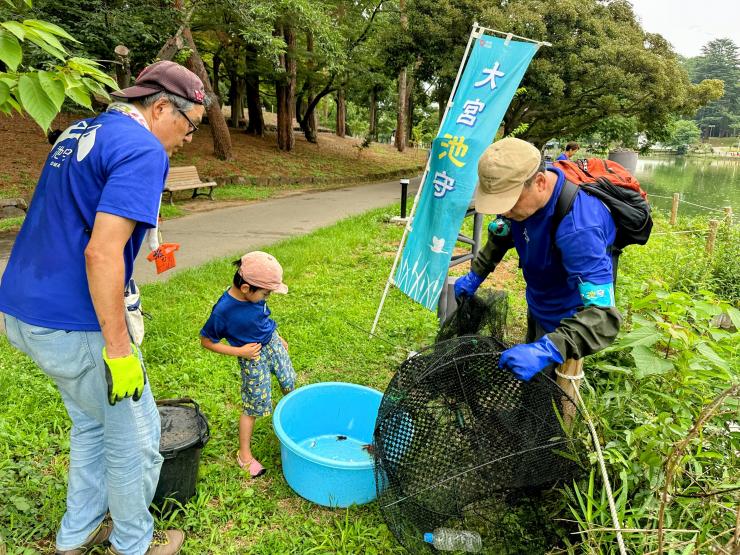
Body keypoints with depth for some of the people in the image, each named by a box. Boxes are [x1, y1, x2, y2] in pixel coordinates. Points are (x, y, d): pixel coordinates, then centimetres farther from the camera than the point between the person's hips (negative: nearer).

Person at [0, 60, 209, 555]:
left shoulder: (80, 132, 13)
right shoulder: (143, 151, -17)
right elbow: (102, 252, -27)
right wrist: (119, 350, -22)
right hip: (72, 325, -10)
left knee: (92, 422, 26)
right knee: (135, 438, 10)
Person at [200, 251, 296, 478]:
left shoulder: (253, 295, -14)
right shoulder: (223, 311, -31)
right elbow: (206, 341, -16)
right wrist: (240, 351, -19)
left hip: (272, 342, 6)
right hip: (252, 357, -6)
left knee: (289, 382, 22)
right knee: (253, 406, 6)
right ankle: (244, 454, 26)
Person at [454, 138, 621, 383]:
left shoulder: (578, 227, -42)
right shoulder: (520, 190, -18)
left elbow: (603, 315, -45)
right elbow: (501, 234, 5)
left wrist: (548, 350, -57)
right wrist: (475, 275, 4)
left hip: (568, 320, -7)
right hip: (537, 305, 7)